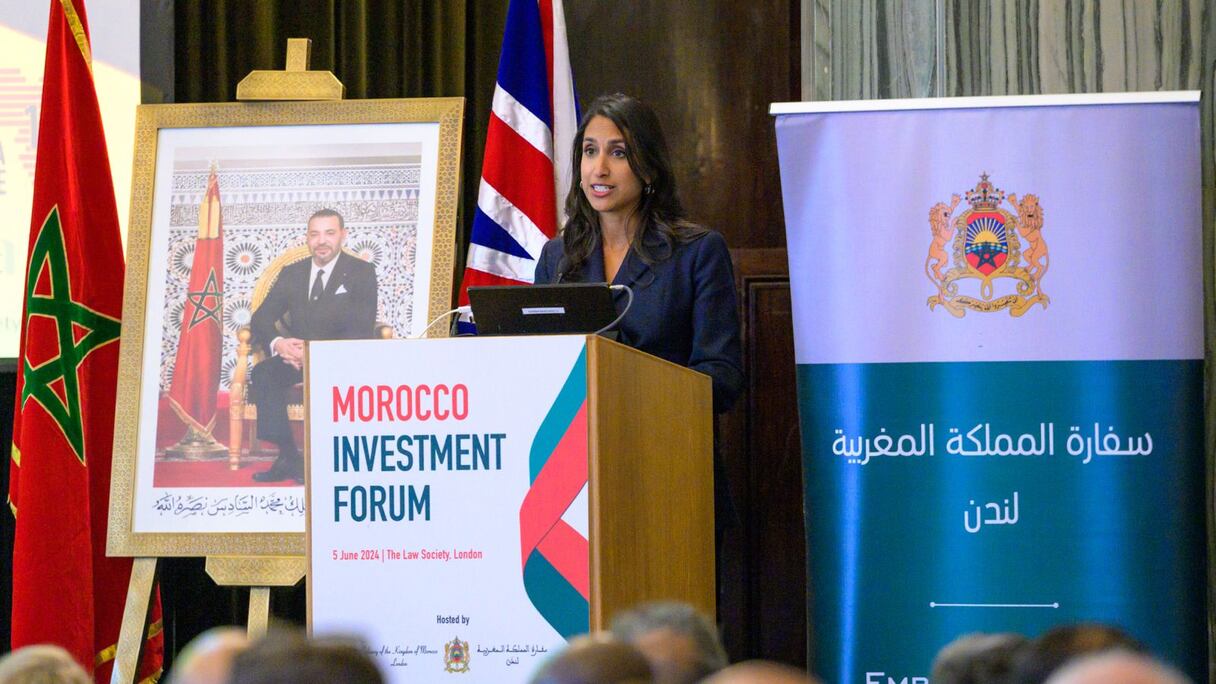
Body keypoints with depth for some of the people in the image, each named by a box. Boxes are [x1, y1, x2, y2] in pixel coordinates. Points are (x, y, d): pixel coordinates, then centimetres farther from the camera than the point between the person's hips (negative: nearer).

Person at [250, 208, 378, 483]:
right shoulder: (292, 274, 13)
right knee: (262, 374, -27)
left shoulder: (361, 273, -1)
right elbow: (261, 318, 7)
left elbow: (361, 331, -11)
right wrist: (277, 343, -18)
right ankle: (287, 457, -25)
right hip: (299, 356, 4)